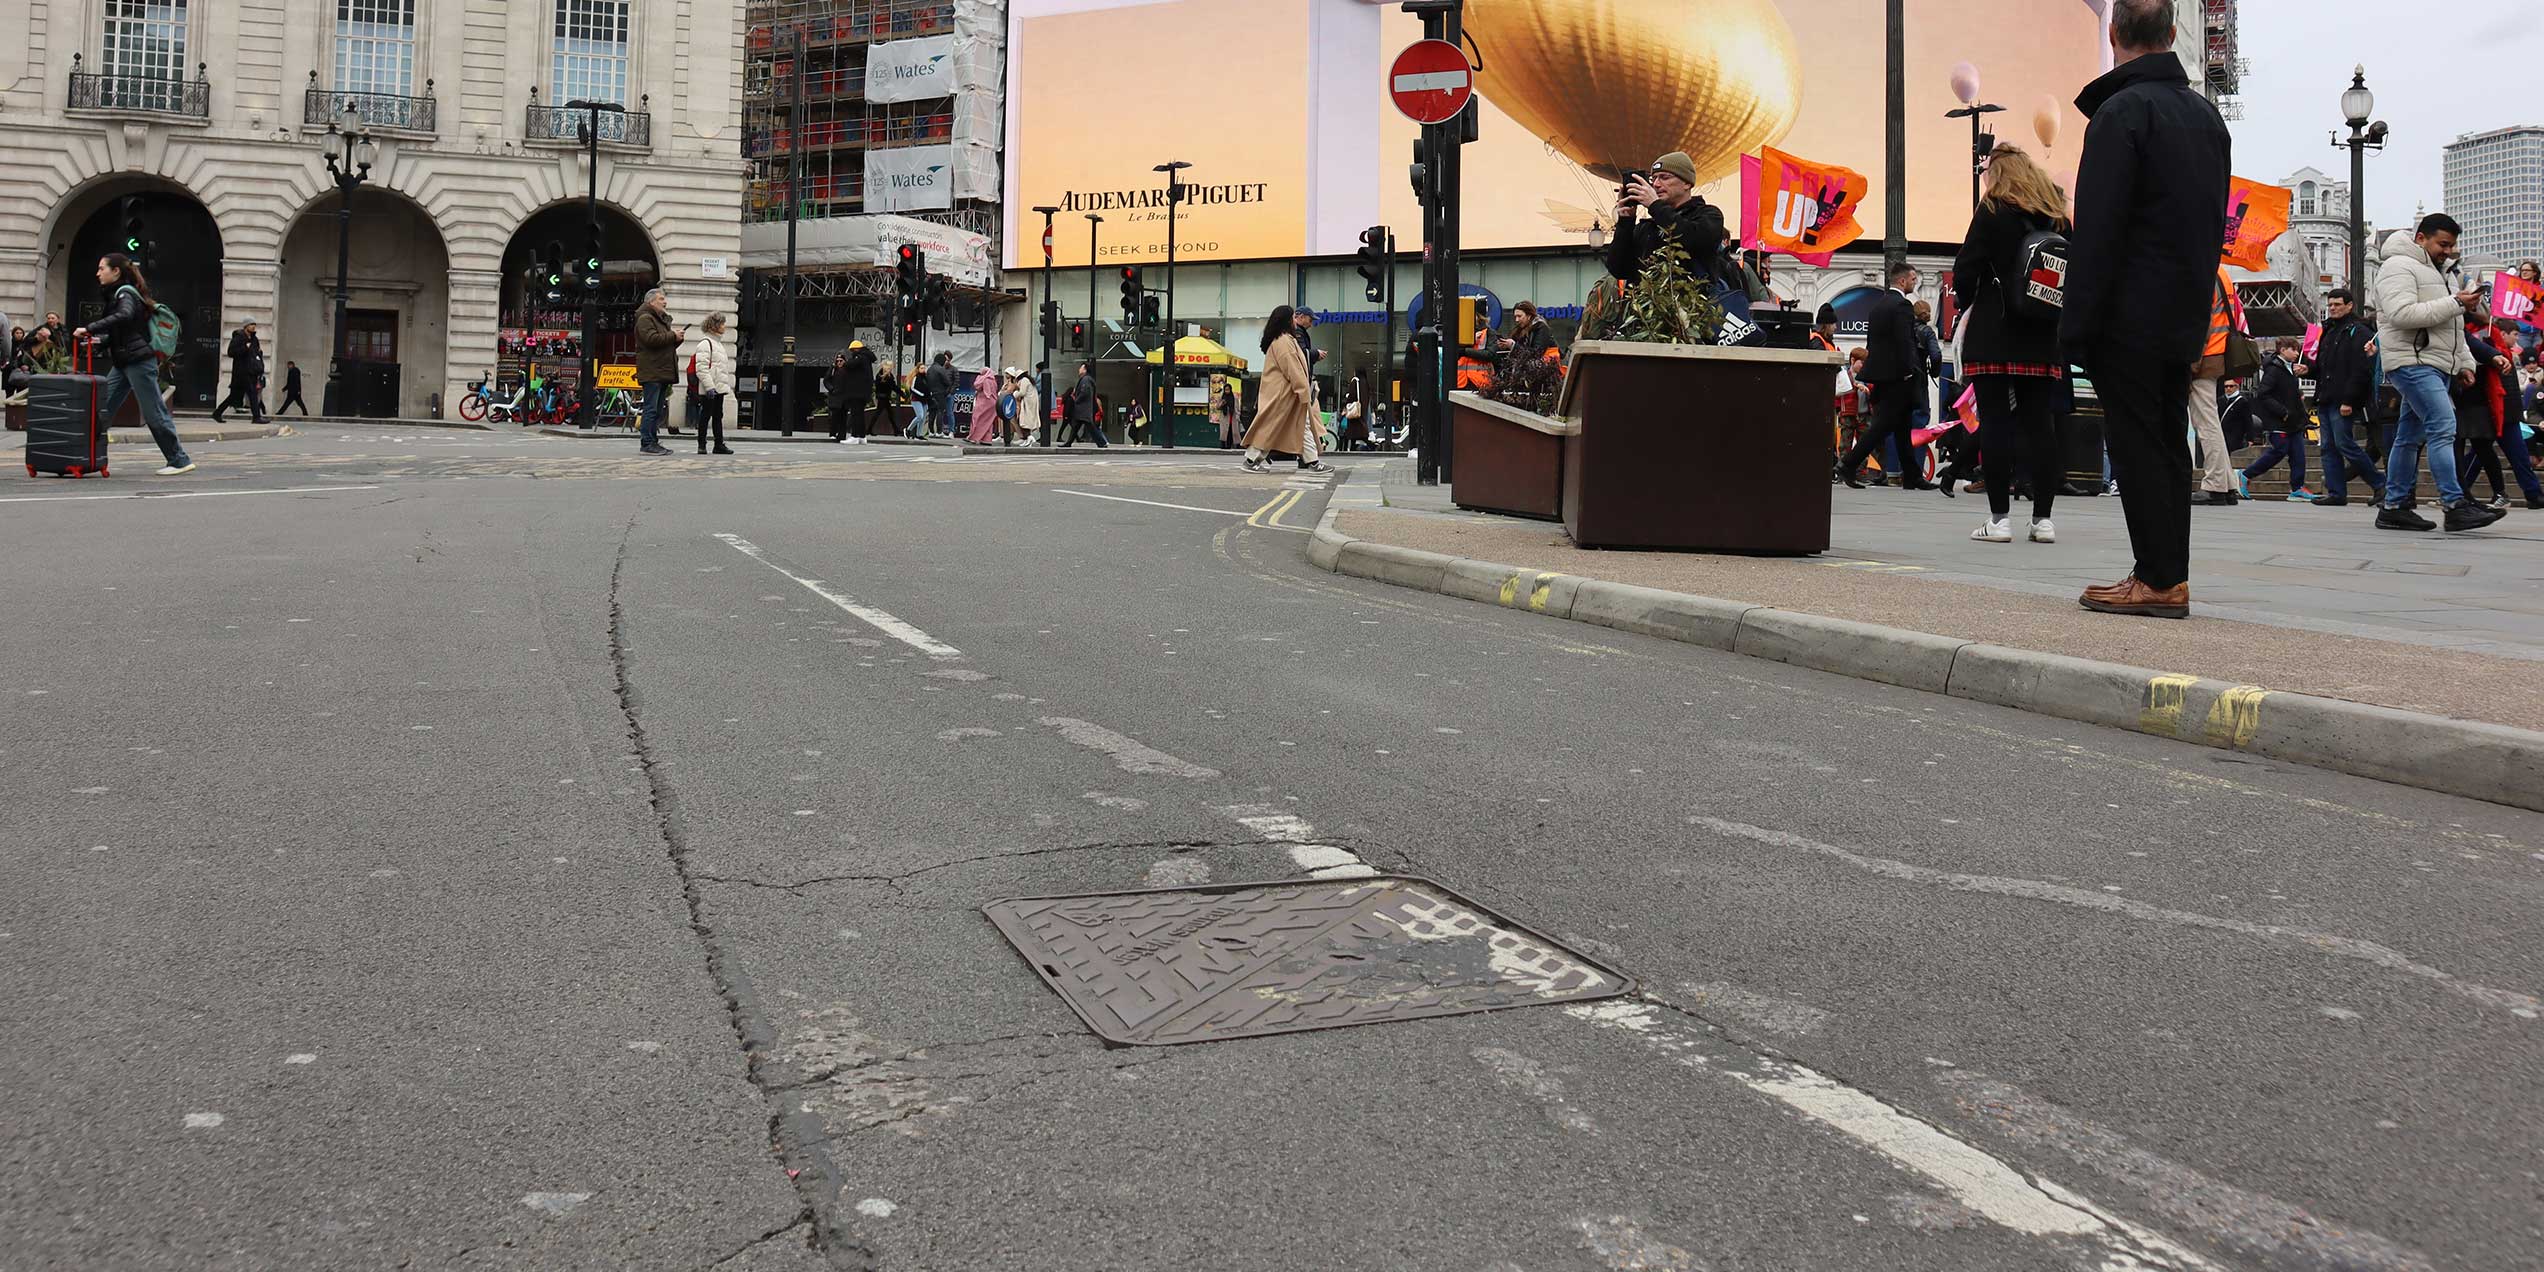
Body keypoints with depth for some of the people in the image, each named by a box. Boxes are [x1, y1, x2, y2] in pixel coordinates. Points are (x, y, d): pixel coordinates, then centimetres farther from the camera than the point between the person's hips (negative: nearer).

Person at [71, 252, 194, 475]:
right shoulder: (116, 294, 18)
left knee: (154, 414, -6)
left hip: (139, 362, -10)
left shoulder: (125, 293, -10)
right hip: (123, 364, 10)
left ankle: (180, 461, -1)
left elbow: (123, 316, -32)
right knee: (101, 409, 4)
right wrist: (101, 339, 7)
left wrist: (89, 329, -31)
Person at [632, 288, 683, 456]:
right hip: (652, 372, -10)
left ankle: (653, 441, 15)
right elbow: (652, 339, -22)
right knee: (651, 409, -11)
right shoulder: (645, 319, -7)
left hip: (662, 372, 10)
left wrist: (677, 338, 9)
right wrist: (673, 335, -14)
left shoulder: (662, 319, 24)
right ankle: (646, 444, -11)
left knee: (659, 410, 11)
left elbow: (668, 344, 29)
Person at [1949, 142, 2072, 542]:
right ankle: (2043, 517, 6)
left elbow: (1965, 270, -6)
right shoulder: (2057, 216, 12)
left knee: (1995, 422, -3)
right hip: (2043, 339, 5)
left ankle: (1999, 518, -5)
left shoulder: (1993, 211, -3)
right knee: (2040, 423, 5)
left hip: (1993, 334, -4)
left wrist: (1966, 302, 11)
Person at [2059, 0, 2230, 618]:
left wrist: (2076, 324, -16)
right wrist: (2195, 303, 20)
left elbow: (2096, 230, -17)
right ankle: (2170, 577, 15)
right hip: (2185, 318, 8)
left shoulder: (2120, 111, -12)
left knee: (2136, 445, -5)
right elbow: (2215, 224, 18)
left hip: (2129, 316, -8)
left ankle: (2159, 580, -6)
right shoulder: (2206, 115, 16)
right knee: (2169, 445, 12)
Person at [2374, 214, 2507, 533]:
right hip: (2412, 361, -10)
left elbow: (2451, 325, 32)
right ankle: (2455, 506, -24)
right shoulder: (2399, 267, -6)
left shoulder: (2436, 272, 26)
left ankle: (2394, 507, 11)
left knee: (2411, 436, 9)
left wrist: (2464, 361, 23)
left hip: (2435, 366, 10)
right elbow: (2402, 314, -21)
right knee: (2443, 427, -19)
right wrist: (2455, 304, -19)